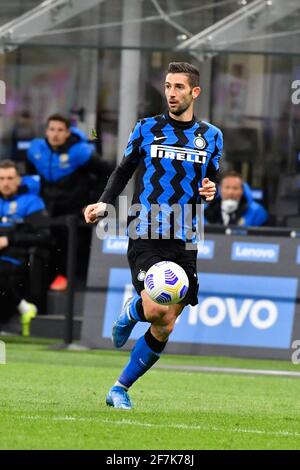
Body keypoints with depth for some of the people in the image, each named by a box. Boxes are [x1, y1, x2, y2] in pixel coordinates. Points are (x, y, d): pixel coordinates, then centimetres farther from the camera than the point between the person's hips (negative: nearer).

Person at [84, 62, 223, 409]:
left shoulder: (211, 136, 10)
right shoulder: (146, 128, 4)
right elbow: (124, 171, 12)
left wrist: (212, 192, -4)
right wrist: (104, 203, -4)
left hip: (184, 241, 3)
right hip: (146, 236, -3)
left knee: (163, 329, 2)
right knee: (158, 310, -25)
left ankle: (120, 390, 17)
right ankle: (130, 312, 10)